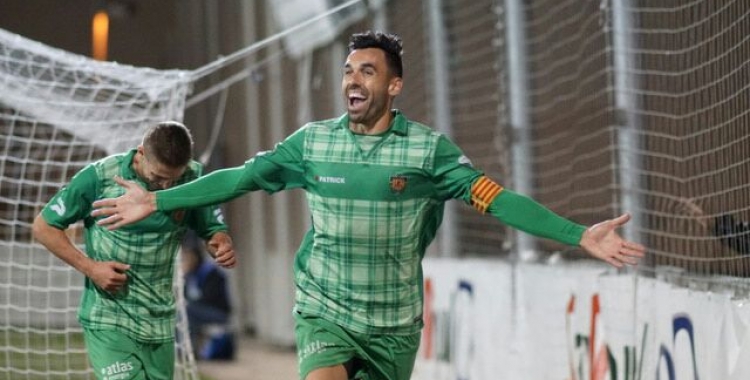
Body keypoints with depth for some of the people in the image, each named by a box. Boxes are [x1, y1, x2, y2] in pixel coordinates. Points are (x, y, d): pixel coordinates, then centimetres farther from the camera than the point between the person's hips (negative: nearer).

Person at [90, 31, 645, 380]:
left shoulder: (428, 148, -7)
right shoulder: (313, 141, -1)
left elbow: (497, 199, -11)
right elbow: (241, 178, 6)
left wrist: (580, 235, -21)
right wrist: (156, 201, 5)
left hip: (394, 326, 0)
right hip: (325, 311, 0)